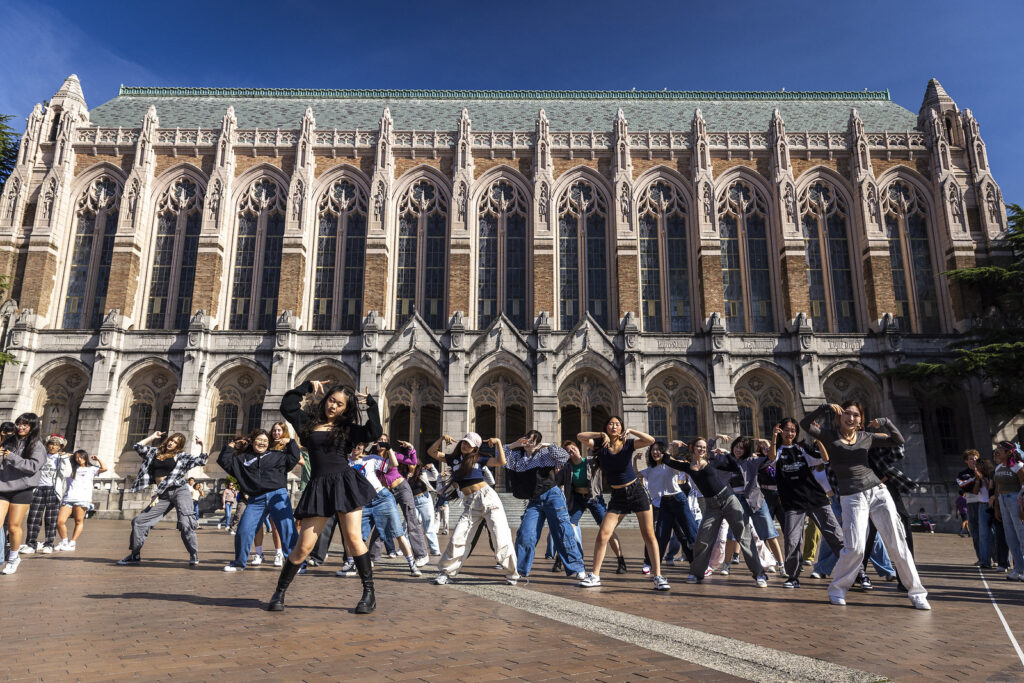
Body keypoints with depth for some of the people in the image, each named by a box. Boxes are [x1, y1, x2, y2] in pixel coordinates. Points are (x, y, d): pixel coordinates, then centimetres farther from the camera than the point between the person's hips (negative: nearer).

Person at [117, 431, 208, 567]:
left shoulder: (182, 456, 8)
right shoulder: (156, 452, 18)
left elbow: (201, 461, 8)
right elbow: (139, 447, 18)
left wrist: (201, 446, -1)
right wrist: (152, 437, 17)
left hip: (179, 490, -5)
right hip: (162, 495, 5)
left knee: (186, 524, -17)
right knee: (139, 521, 3)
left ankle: (194, 556, -10)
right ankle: (135, 555, 18)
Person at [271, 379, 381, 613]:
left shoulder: (348, 429, 10)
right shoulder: (309, 423, 14)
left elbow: (374, 433, -4)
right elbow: (287, 406, 9)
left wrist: (371, 404, 1)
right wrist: (308, 386, 11)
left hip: (345, 484, -1)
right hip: (318, 487, 1)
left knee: (353, 539, -6)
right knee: (304, 546, 0)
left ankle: (369, 593, 3)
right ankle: (279, 593, 18)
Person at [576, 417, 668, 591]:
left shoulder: (628, 443, -1)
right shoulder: (601, 445, 1)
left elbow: (650, 440, -15)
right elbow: (580, 436, -11)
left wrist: (630, 431, -18)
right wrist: (601, 434, -16)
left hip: (637, 490, -1)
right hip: (618, 496, 1)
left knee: (649, 535, -2)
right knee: (603, 534, -8)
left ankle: (658, 577, 3)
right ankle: (595, 576, 2)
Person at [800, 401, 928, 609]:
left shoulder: (866, 437, 11)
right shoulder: (830, 435, 2)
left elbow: (898, 441, 13)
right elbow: (805, 424, -12)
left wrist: (884, 423, -2)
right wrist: (825, 408, -18)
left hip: (878, 492, 4)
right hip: (852, 498, -3)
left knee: (897, 544, 2)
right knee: (855, 547, -10)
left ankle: (916, 592, 14)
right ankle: (837, 589, 9)